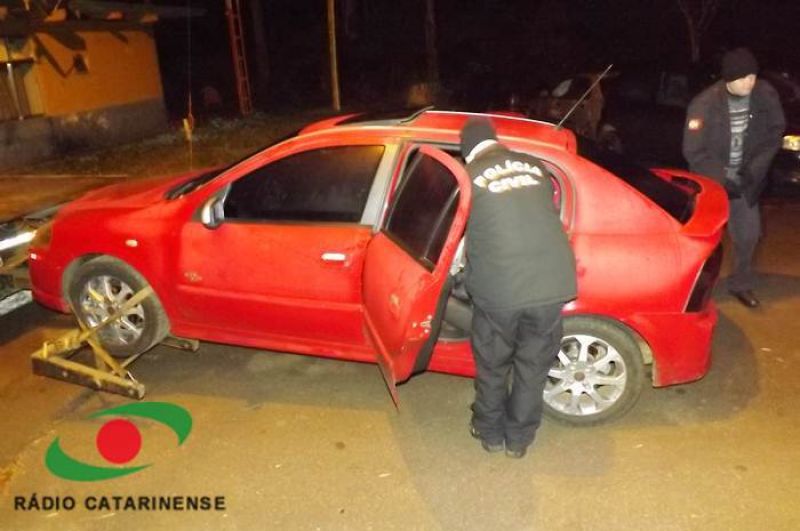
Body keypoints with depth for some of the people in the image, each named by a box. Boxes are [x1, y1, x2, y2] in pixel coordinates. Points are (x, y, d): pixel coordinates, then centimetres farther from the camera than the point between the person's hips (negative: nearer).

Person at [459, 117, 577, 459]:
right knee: (533, 365, 19)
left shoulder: (469, 178, 5)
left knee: (492, 364, 20)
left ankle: (490, 432, 38)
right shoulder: (535, 166, 13)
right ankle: (519, 438, 35)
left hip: (498, 288, -2)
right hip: (552, 282, 3)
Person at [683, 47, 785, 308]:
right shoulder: (705, 103, -22)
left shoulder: (766, 94, -10)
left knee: (748, 233, 9)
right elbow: (693, 152, -18)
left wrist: (757, 167, -11)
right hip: (711, 178, -4)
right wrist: (724, 178, -19)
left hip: (746, 177, 4)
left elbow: (775, 131, 2)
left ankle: (741, 284, 29)